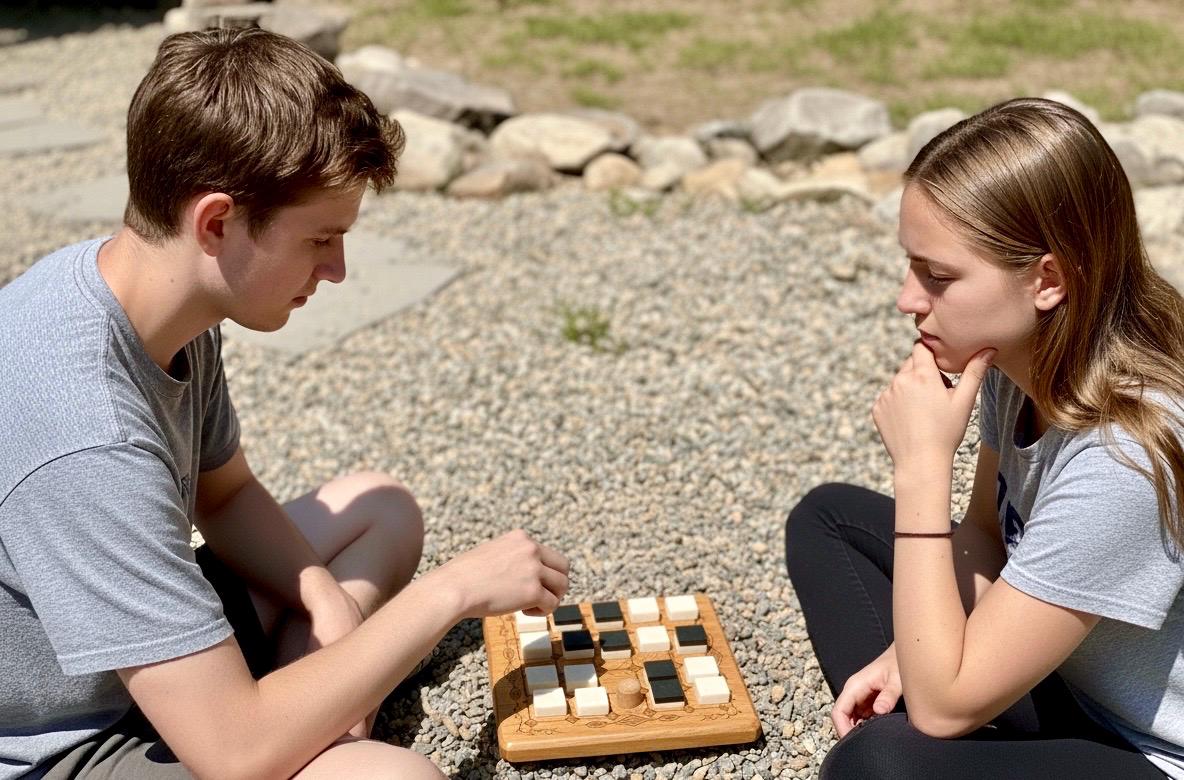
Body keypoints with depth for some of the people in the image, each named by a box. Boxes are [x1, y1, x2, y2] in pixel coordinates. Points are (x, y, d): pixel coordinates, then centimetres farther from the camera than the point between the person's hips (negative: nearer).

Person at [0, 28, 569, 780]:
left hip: (146, 663, 9)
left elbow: (227, 494, 10)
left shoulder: (168, 300, -7)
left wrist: (325, 598, -9)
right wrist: (452, 589, -22)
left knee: (382, 508, 14)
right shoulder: (85, 433, -33)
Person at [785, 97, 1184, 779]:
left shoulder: (1121, 459, -33)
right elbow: (986, 533, 7)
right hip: (1062, 677, 8)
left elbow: (944, 704, -28)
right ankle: (894, 715, 0)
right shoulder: (1023, 358, -11)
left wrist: (922, 466, -30)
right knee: (828, 517, 9)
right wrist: (910, 655, -10)